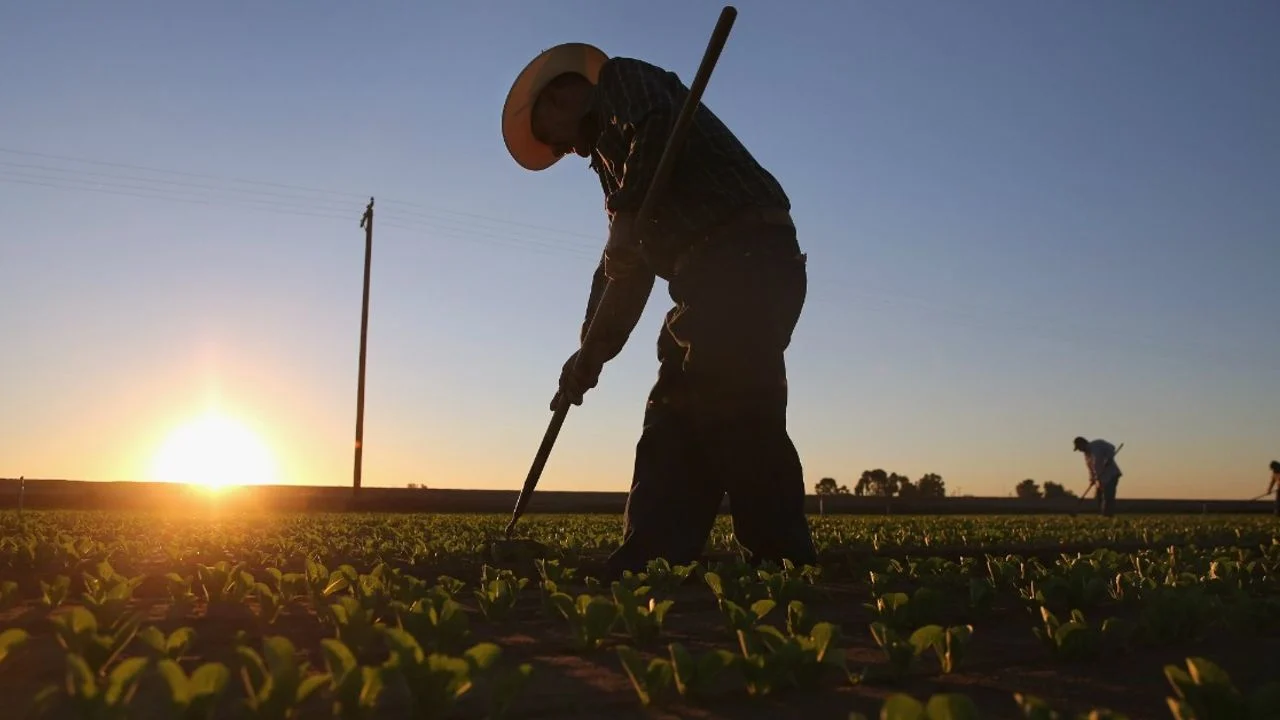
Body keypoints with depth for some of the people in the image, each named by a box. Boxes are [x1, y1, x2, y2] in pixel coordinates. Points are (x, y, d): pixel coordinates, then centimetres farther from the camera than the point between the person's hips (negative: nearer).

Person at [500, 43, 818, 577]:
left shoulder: (622, 79, 10)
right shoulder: (612, 156, 33)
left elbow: (660, 126, -16)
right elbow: (624, 270, 28)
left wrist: (626, 216, -19)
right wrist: (592, 352, 21)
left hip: (740, 259, -10)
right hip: (715, 276, 10)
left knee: (734, 417, -16)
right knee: (674, 427, 5)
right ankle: (643, 572, 6)